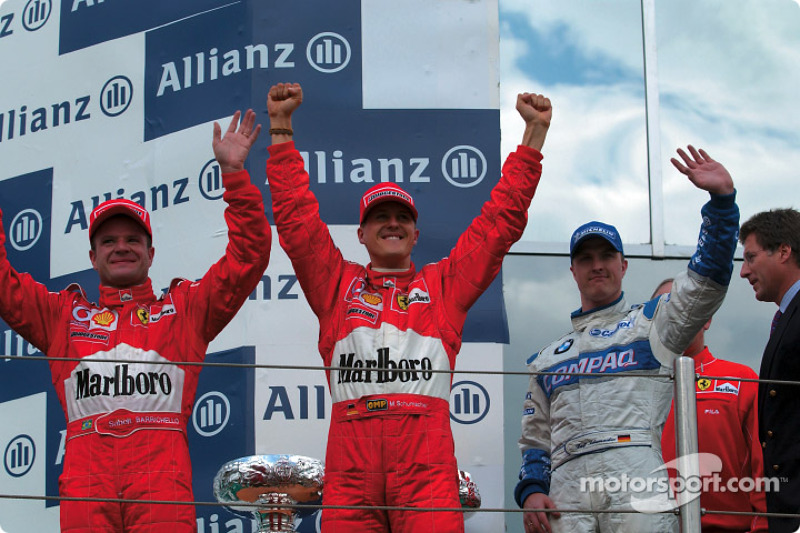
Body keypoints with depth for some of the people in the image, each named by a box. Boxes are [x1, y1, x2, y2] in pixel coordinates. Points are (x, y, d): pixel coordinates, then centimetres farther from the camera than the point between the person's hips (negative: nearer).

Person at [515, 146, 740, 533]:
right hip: (567, 493, 3)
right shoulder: (547, 359, 28)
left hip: (640, 483, -3)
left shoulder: (651, 323, 19)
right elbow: (535, 438, 25)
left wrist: (721, 198, -5)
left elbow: (707, 281, 5)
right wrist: (531, 490, 6)